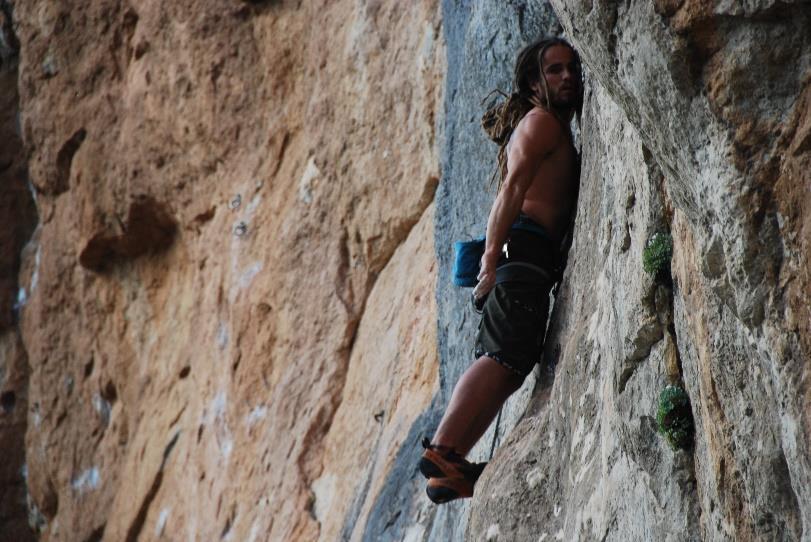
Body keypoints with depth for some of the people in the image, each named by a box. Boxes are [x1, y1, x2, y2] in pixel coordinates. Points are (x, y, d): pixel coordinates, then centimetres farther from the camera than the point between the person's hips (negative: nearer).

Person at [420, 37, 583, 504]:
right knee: (507, 358, -21)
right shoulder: (542, 121, -1)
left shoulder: (556, 131, 30)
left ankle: (447, 468, -3)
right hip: (526, 247, -10)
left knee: (504, 364, 3)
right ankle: (443, 451, -28)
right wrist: (493, 259, -20)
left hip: (528, 257, 10)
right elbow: (512, 190, -12)